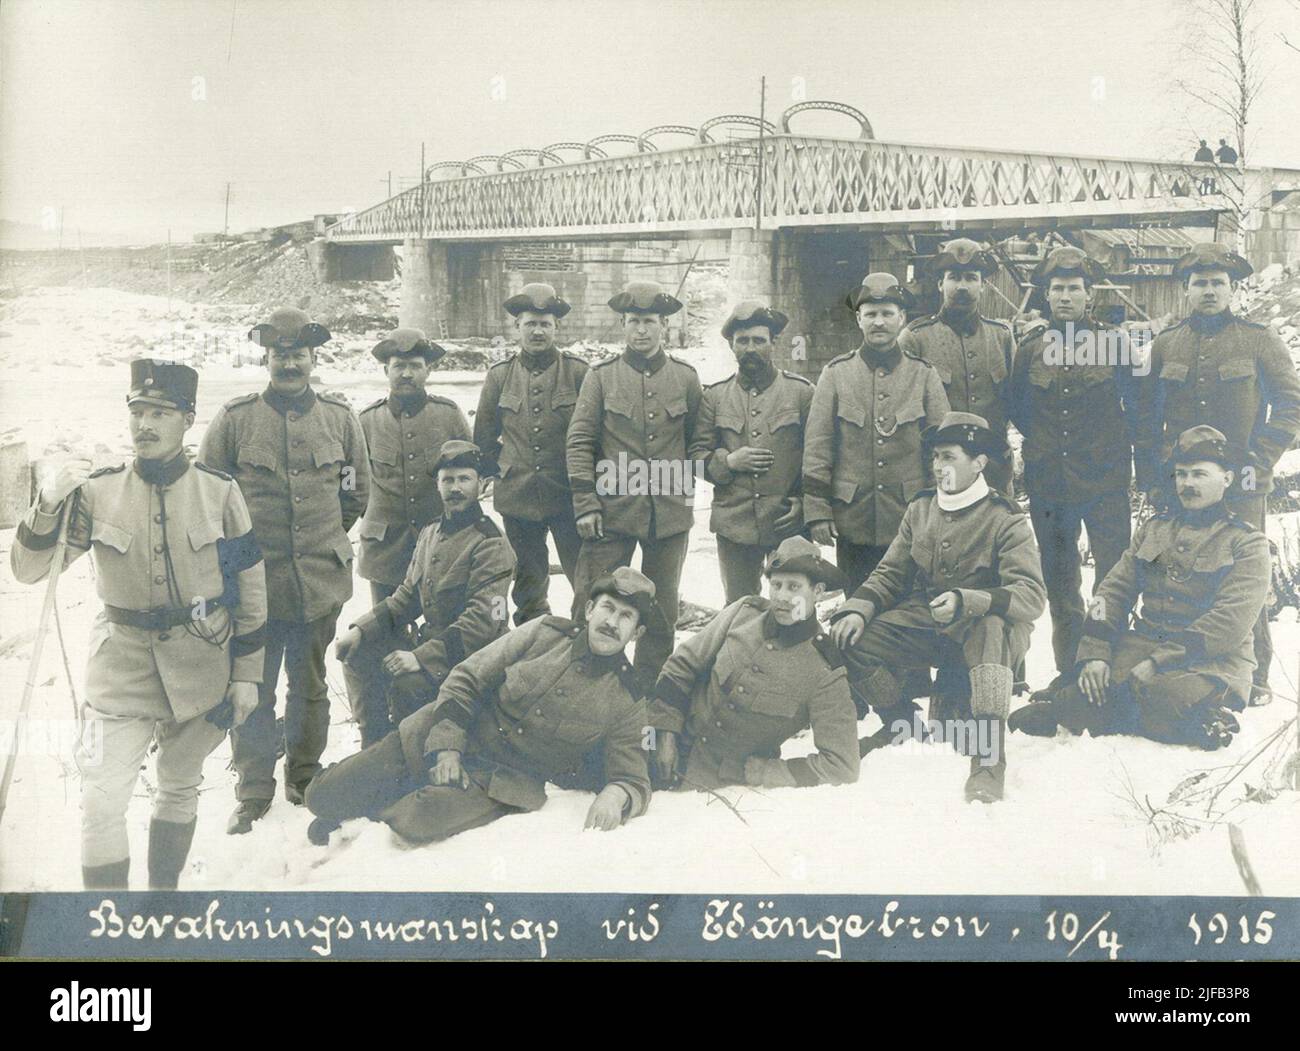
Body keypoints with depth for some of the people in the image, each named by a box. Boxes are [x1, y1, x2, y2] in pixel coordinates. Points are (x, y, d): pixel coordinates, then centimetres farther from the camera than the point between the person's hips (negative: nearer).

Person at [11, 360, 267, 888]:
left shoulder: (219, 492, -5)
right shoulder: (98, 490, -5)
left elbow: (250, 586, 1)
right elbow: (30, 569, -6)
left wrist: (247, 674, 1)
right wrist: (48, 505, -25)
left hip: (202, 665, 1)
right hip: (123, 663, -1)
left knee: (180, 788, 17)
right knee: (102, 800, -8)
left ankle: (164, 888, 36)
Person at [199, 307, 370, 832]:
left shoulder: (339, 417, 3)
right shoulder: (235, 418, -4)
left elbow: (358, 492, 14)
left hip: (321, 584, 2)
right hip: (254, 582, -2)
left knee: (311, 686, 16)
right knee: (254, 690, 3)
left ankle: (304, 775, 32)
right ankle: (253, 791, 15)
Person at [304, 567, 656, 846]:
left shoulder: (626, 702, -3)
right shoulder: (544, 633, 0)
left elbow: (634, 778, -2)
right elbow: (466, 679, 1)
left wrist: (616, 794, -27)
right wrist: (446, 744, -12)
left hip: (501, 782, -2)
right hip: (445, 739, 2)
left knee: (421, 821, -33)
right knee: (323, 796, -7)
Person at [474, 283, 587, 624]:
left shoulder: (577, 372, -2)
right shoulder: (499, 375, 5)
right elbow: (483, 438, 14)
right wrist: (503, 469, 8)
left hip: (568, 500, -2)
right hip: (517, 500, 2)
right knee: (528, 583, 12)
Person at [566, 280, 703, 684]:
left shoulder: (686, 378, 6)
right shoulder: (601, 376, 1)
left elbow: (696, 440, 14)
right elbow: (579, 443, -2)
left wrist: (685, 490, 6)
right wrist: (586, 504, -9)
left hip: (670, 513, 2)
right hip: (613, 511, -2)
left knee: (662, 610, 11)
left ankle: (648, 691, 24)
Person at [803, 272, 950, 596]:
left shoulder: (924, 374, 4)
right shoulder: (836, 374, 2)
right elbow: (816, 448, 1)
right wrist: (817, 510, -4)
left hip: (911, 521, 0)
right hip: (853, 523, 0)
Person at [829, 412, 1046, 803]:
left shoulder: (1005, 520, -10)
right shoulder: (920, 509, 6)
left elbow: (1031, 595, -22)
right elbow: (889, 575, 9)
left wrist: (965, 602, -38)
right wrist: (858, 609, -13)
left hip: (982, 628, -5)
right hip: (922, 621, 5)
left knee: (991, 628, -40)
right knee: (851, 640, -17)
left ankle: (989, 758, -39)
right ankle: (903, 723, 8)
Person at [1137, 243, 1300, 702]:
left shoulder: (1260, 341, 4)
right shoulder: (1164, 345, 11)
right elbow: (1147, 417, 14)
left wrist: (1256, 462, -8)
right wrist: (1156, 474, 5)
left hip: (1241, 490, -2)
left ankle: (1254, 674, 10)